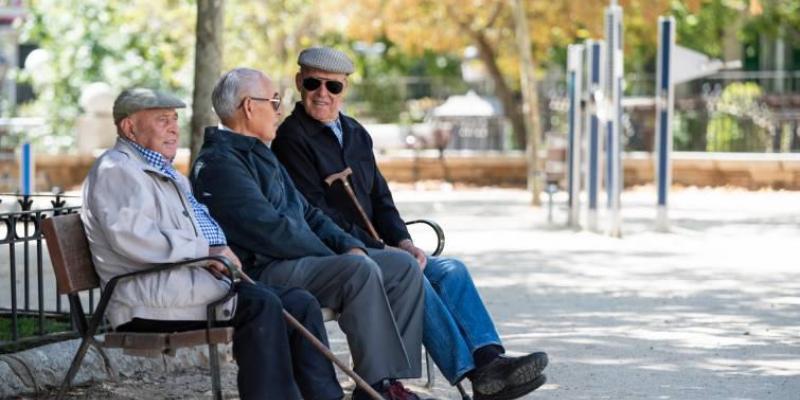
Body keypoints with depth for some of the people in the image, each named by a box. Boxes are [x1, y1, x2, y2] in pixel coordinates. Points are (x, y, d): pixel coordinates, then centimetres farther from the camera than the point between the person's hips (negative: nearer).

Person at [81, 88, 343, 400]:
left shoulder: (169, 175, 29)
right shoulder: (115, 170, -4)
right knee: (260, 304, -29)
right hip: (151, 301, -10)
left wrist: (218, 256, 10)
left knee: (300, 303, -4)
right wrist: (204, 251, -19)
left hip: (195, 279, 10)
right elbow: (129, 236, -19)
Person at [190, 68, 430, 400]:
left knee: (403, 267, 0)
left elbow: (305, 213, 24)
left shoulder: (260, 155, 25)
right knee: (360, 271, -32)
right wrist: (335, 258, -12)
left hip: (302, 260, 11)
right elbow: (269, 229, -19)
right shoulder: (219, 163, -10)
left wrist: (349, 246, 6)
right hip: (262, 272, -11)